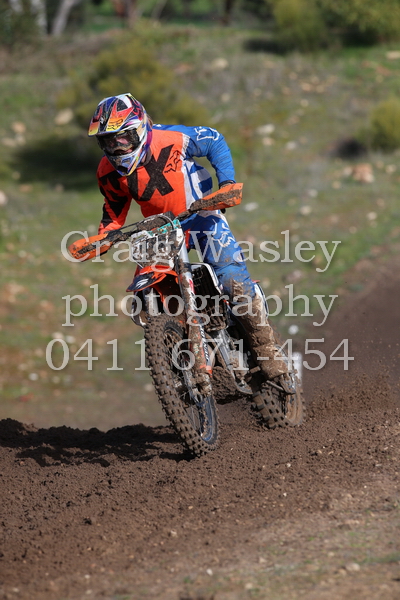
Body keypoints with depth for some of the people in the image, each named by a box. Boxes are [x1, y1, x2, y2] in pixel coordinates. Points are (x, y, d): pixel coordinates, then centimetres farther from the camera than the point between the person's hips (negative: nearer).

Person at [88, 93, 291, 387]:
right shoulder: (109, 172, -6)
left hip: (199, 216, -4)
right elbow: (114, 212, 10)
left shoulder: (171, 139, -20)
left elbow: (213, 140, -4)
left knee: (234, 278, -23)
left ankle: (267, 351, -13)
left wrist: (227, 181, -15)